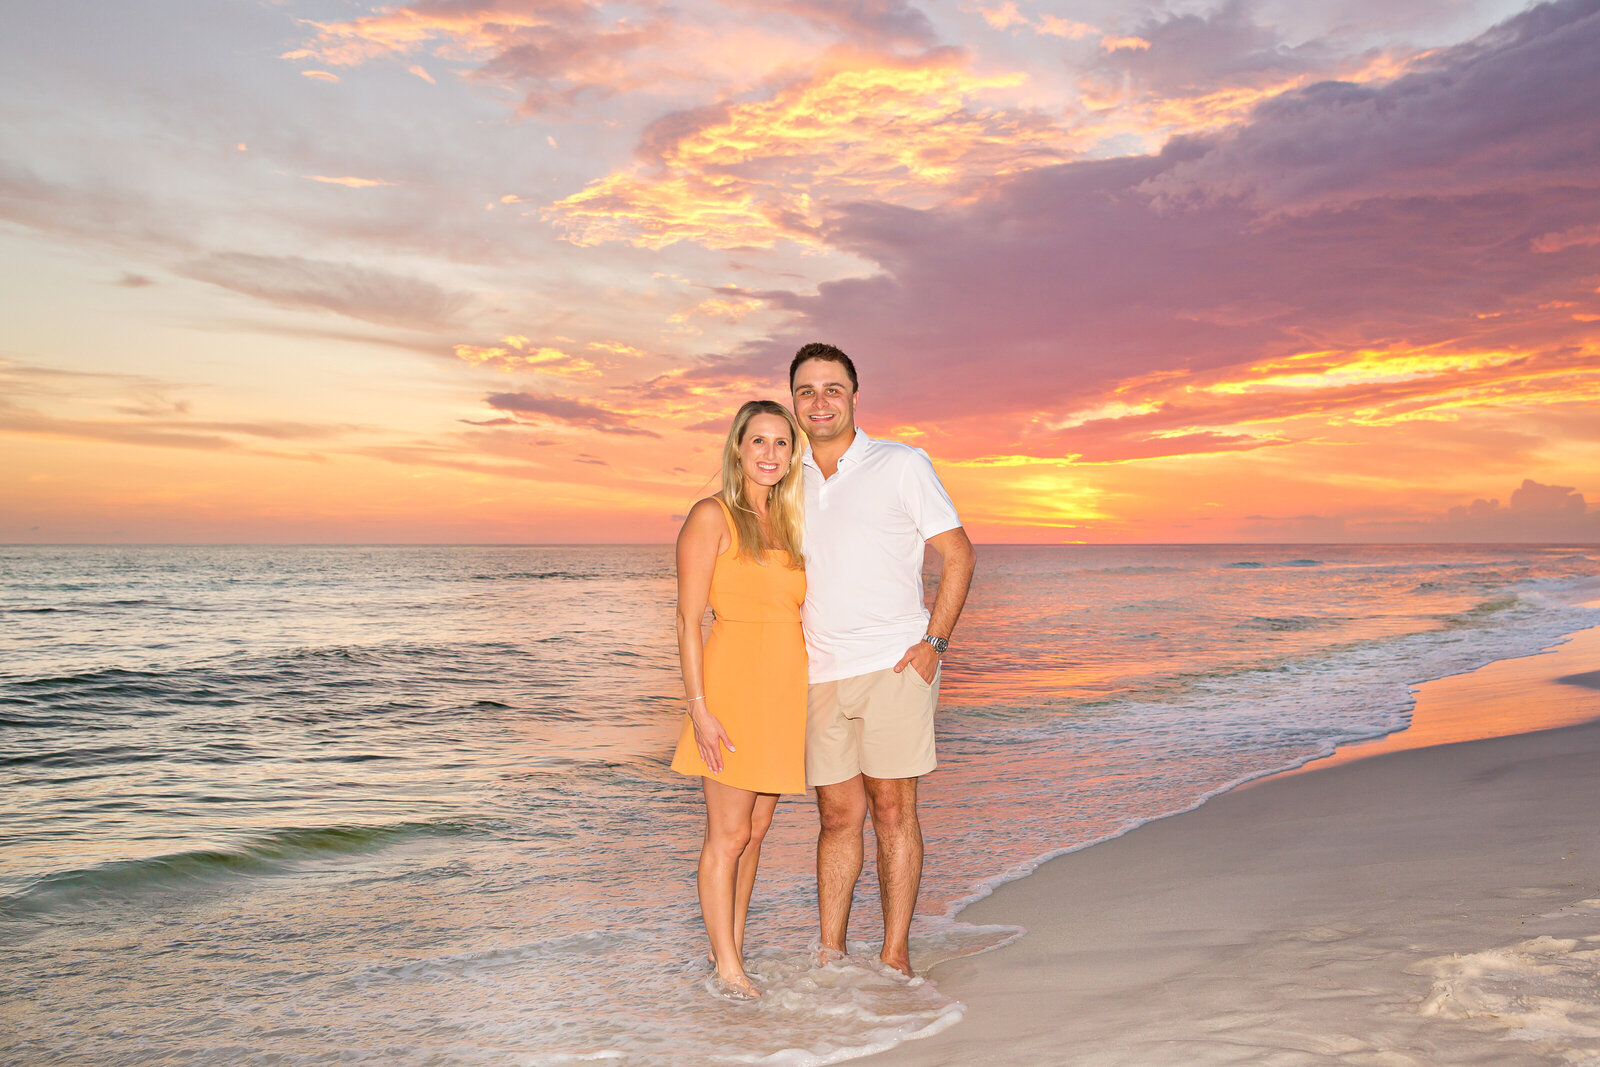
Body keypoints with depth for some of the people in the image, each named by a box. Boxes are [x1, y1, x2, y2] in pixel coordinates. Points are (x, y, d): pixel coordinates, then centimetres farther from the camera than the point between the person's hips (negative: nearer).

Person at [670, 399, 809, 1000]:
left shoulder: (785, 523, 14)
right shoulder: (712, 517, -6)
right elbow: (688, 619, -10)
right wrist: (698, 707, -16)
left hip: (785, 691, 7)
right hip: (734, 685, -7)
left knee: (756, 828, 12)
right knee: (728, 832, -1)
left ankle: (731, 943, 24)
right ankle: (727, 967, 8)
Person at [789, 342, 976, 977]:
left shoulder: (901, 465, 1)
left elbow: (957, 554, 1)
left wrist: (933, 642, -8)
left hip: (892, 664, -4)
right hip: (819, 674, 4)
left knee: (892, 809, -2)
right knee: (838, 815, 6)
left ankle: (895, 960, 5)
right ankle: (830, 956, 14)